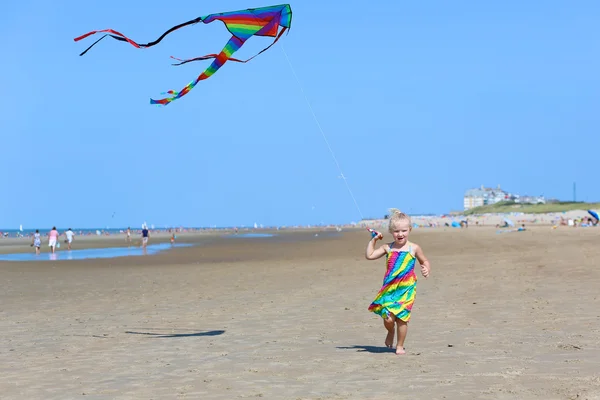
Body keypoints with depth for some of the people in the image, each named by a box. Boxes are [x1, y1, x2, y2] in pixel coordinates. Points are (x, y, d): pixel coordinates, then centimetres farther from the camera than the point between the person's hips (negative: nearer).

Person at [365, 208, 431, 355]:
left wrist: (426, 270, -7)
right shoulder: (388, 248, 3)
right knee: (388, 318, -9)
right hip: (389, 289, 1)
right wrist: (373, 240, 1)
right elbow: (369, 255, 3)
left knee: (401, 318, -2)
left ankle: (400, 346, 17)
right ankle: (390, 332, 27)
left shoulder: (414, 248, 1)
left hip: (406, 289, -1)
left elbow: (425, 261, 13)